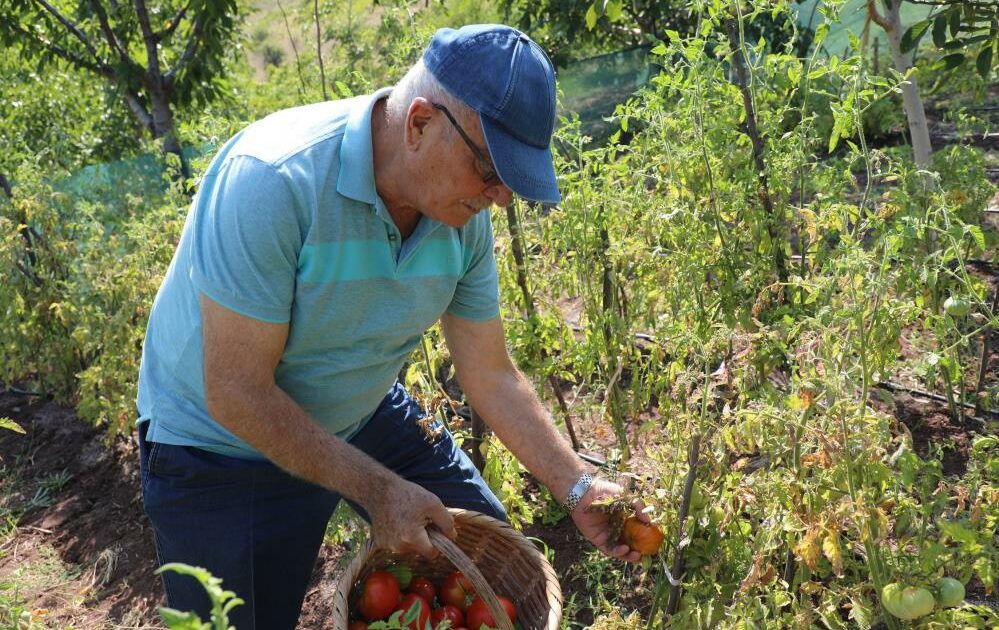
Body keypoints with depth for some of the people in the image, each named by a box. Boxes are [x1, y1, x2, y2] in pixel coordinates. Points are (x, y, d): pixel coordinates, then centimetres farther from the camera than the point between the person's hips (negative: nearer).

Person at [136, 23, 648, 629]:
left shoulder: (464, 215, -14)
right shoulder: (272, 180, -34)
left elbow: (493, 379, -5)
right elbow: (237, 396, -30)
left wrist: (579, 487, -11)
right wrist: (378, 489, -27)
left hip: (365, 417, 6)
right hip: (224, 444, -5)